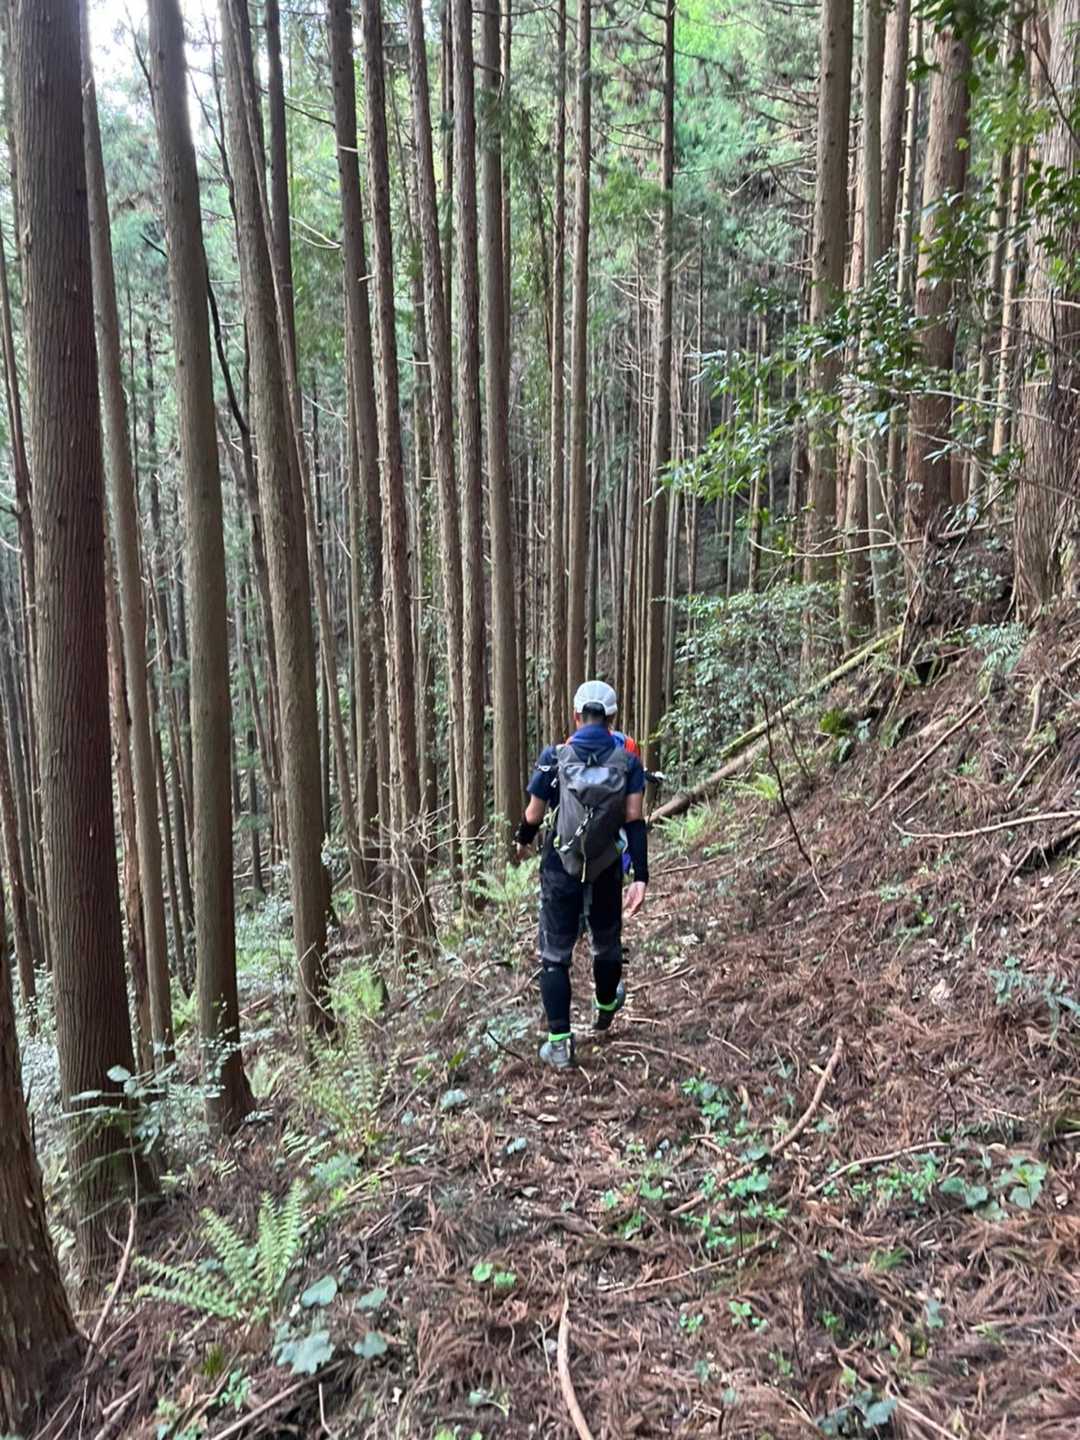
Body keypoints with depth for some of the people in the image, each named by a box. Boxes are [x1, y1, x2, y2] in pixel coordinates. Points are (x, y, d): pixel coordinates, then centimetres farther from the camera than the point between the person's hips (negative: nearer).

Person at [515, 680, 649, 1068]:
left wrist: (523, 841, 20)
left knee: (555, 955, 7)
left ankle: (559, 1043, 5)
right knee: (606, 944, 24)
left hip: (560, 871, -2)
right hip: (606, 873, 2)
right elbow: (634, 821, -11)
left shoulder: (554, 758, -7)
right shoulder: (628, 761, -5)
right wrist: (640, 878, -11)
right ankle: (606, 1009, 48)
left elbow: (533, 816, -1)